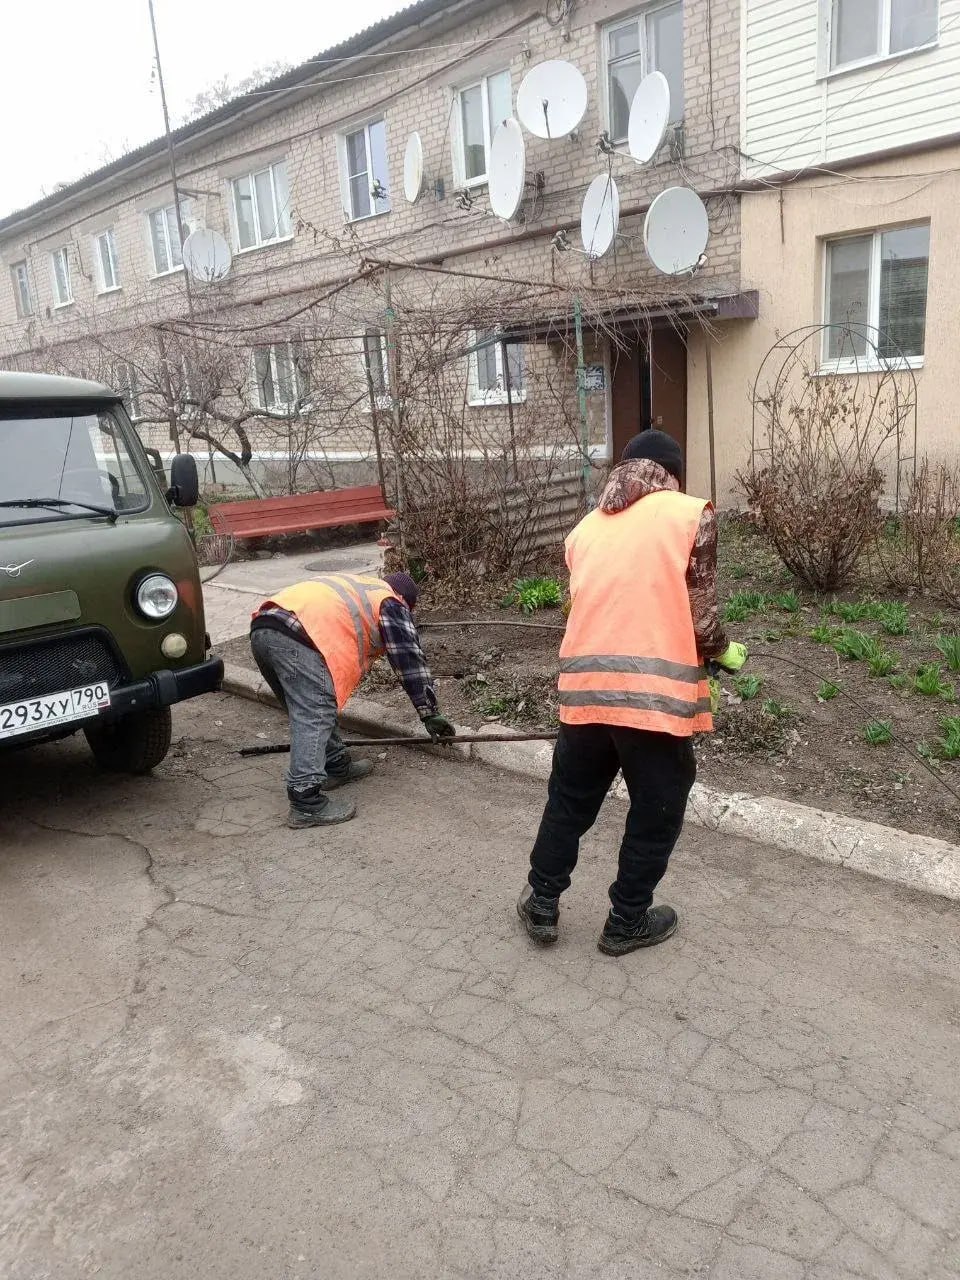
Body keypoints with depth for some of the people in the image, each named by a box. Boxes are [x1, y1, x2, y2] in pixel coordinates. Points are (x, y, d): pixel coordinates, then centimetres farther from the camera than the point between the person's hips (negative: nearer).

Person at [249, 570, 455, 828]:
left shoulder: (354, 588, 39)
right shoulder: (391, 603, 17)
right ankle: (306, 805, -15)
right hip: (295, 637, -9)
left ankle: (337, 767, 30)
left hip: (261, 629, 9)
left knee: (308, 710, 20)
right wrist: (430, 713, 18)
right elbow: (410, 659, 14)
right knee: (314, 718, -10)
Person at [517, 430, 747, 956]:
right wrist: (725, 653, 18)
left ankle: (541, 904, 36)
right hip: (656, 692, -4)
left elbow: (592, 608, 15)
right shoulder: (691, 514, 3)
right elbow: (701, 620, -2)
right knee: (655, 812, 17)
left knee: (570, 799, 23)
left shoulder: (586, 527, 17)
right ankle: (627, 922, 31)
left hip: (584, 686, 4)